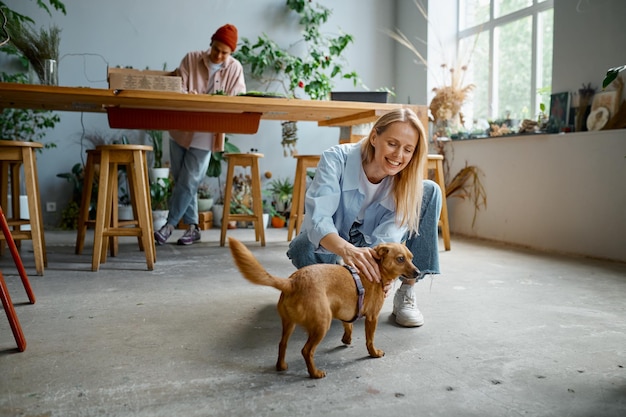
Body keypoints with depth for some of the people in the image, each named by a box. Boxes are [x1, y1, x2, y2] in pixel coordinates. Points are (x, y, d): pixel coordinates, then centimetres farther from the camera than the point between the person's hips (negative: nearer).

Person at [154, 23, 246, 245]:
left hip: (206, 133, -3)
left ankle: (170, 224, 10)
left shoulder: (235, 68, -3)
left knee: (188, 182, -5)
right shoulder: (191, 59, 0)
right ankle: (193, 226, 20)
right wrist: (187, 95, -27)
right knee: (180, 179, 8)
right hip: (181, 128, 3)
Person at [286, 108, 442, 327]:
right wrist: (346, 249, -60)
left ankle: (407, 294, -15)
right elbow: (317, 217, -39)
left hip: (374, 247, 2)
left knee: (430, 191, -16)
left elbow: (387, 237, -29)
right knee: (302, 249, -39)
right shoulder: (336, 159, -27)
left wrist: (378, 266, -52)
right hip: (332, 245, -2)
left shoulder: (406, 182, -19)